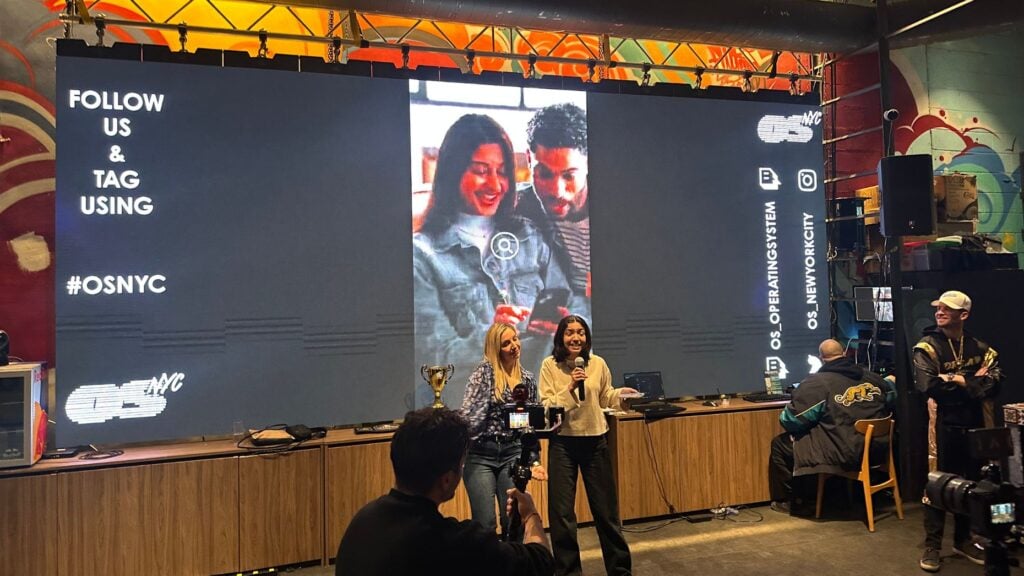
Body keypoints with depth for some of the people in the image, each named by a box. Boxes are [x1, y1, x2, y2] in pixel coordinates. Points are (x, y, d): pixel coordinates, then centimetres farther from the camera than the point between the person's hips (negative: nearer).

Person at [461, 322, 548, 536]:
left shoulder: (528, 379, 10)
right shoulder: (484, 371, -5)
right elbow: (468, 412, -12)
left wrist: (535, 460, 11)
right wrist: (464, 443, -24)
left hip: (513, 454, 4)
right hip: (481, 454, -4)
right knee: (485, 523, -4)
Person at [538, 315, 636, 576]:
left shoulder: (598, 363, -1)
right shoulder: (549, 365, -7)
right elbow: (545, 406, -12)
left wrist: (620, 394, -7)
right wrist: (570, 388, -24)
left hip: (595, 440, 2)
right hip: (562, 442, -1)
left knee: (606, 508, 12)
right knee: (561, 512, 7)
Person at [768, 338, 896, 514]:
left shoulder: (816, 382, -15)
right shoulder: (873, 378, 4)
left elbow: (791, 420, -14)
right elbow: (893, 399, 21)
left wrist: (784, 416, 10)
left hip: (839, 456, -7)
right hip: (874, 452, 7)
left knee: (779, 443, 11)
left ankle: (785, 500, 20)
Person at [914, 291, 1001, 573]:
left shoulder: (980, 348, 7)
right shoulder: (927, 348, -6)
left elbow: (993, 384, -8)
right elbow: (929, 386, -20)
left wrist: (956, 381, -17)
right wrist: (971, 383, -10)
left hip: (974, 426, 4)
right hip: (944, 425, -4)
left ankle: (963, 540, 31)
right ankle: (932, 546, 10)